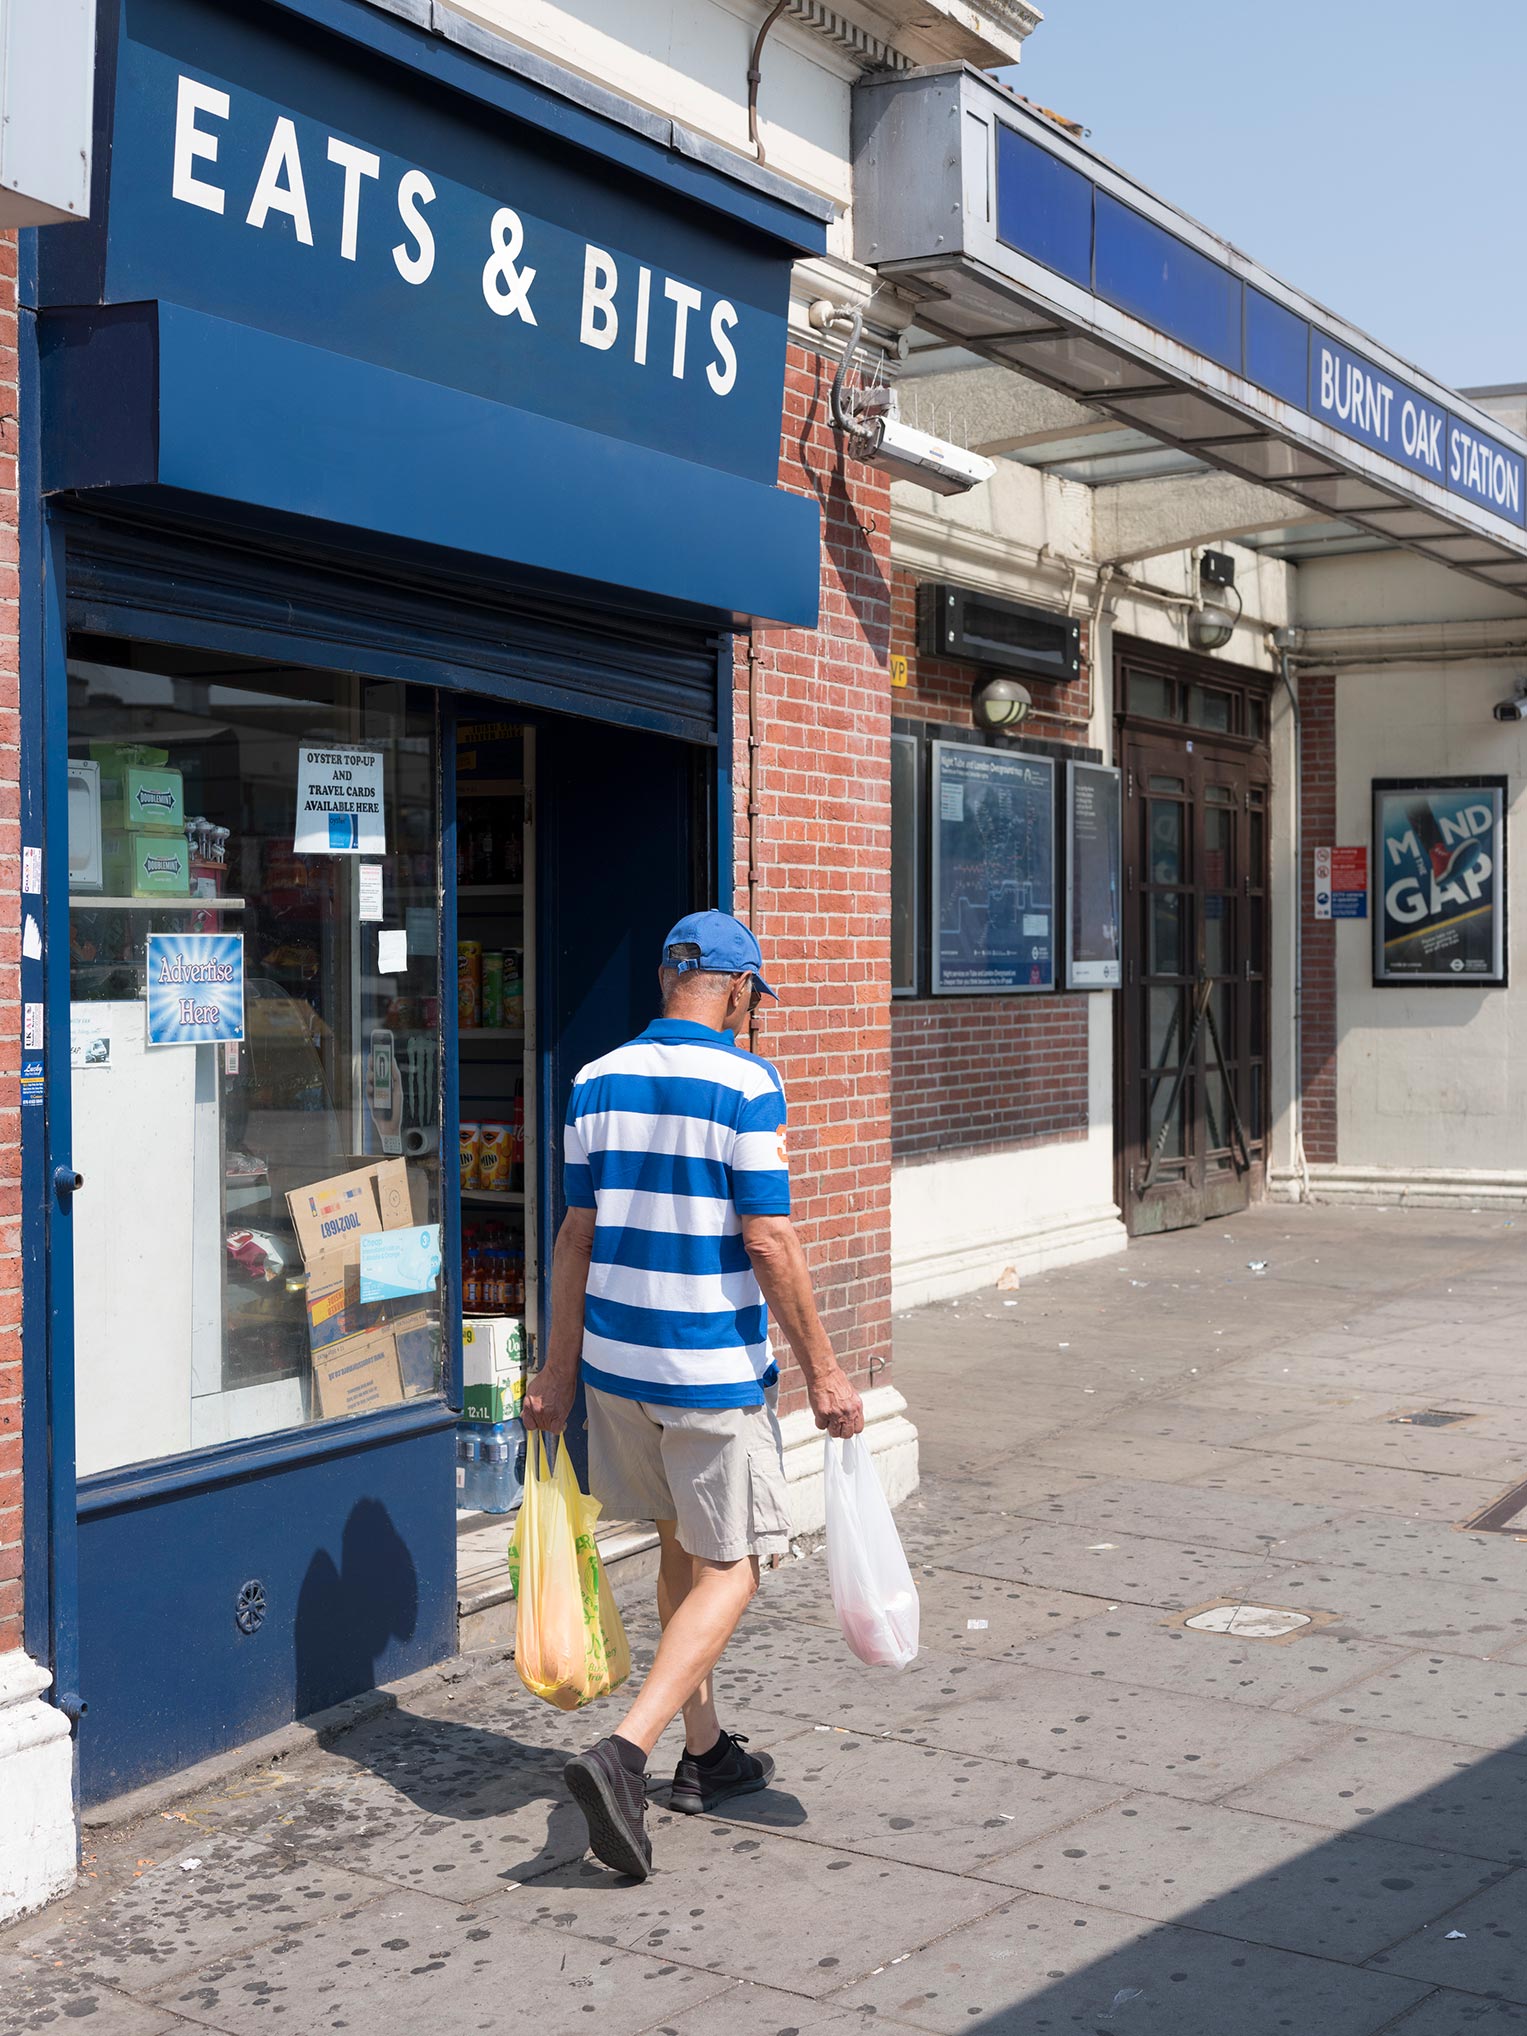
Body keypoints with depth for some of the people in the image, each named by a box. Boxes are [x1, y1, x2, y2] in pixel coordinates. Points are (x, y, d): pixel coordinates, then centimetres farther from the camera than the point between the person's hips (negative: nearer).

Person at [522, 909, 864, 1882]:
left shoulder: (598, 1082, 5)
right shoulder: (745, 1083, -12)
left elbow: (577, 1235, 8)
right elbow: (770, 1241, -15)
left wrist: (559, 1369, 15)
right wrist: (824, 1372, -8)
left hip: (616, 1361, 6)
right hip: (716, 1368, -6)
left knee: (683, 1547, 20)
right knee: (730, 1568, 3)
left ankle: (705, 1751, 31)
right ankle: (626, 1754, -12)